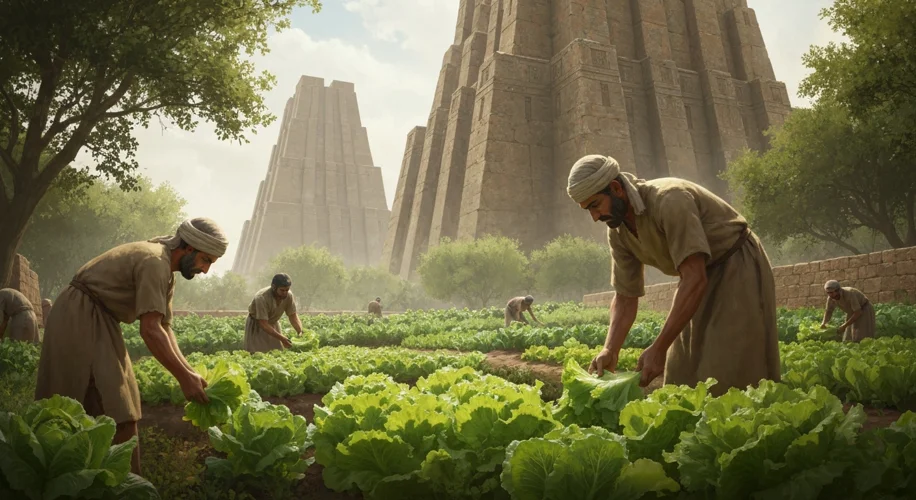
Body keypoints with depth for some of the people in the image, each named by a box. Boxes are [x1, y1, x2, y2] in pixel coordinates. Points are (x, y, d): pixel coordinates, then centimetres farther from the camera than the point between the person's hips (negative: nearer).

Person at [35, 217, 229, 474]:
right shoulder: (155, 262, -22)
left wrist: (188, 371, 0)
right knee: (109, 412, -11)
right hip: (78, 321, -10)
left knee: (115, 409, 10)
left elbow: (164, 327, 10)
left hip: (99, 323, 10)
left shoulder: (165, 271, 11)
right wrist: (184, 377, -25)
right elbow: (150, 330, -28)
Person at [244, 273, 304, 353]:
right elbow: (264, 325, -35)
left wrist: (300, 331, -28)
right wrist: (282, 338, -40)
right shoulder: (262, 298, -35)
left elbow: (293, 316, -11)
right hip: (256, 325, -4)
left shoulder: (289, 295, -21)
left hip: (273, 324, 4)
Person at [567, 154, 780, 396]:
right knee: (684, 377, 5)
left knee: (727, 380, -10)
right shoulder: (618, 232, -6)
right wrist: (610, 351, -17)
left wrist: (659, 348, -36)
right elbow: (625, 297, -1)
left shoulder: (669, 200, -31)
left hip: (738, 269, -7)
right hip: (701, 279, 7)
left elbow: (695, 279, -35)